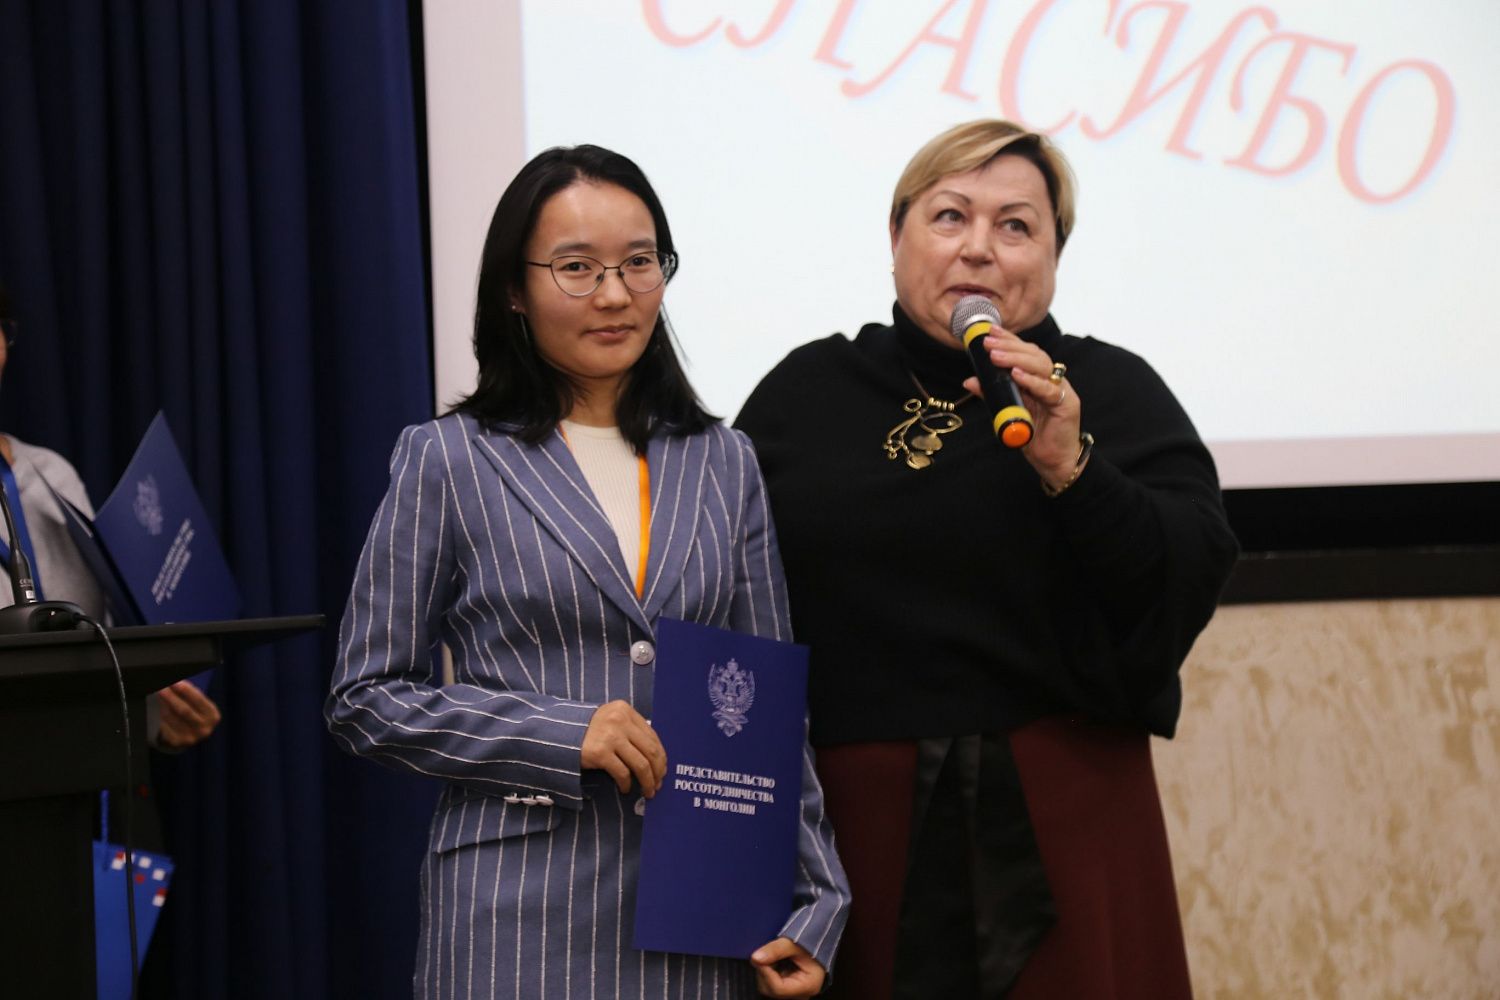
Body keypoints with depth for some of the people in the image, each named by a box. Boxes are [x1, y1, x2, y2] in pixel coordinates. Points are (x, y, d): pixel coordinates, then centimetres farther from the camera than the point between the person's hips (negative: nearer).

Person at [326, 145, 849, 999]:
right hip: (523, 919, -3)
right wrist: (560, 737, -13)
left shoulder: (724, 466, 10)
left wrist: (811, 909, 5)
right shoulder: (449, 463, 0)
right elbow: (367, 699, -1)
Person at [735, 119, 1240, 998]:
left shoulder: (1112, 392, 5)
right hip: (857, 825, 1)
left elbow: (1191, 583, -7)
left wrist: (1069, 467, -20)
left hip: (1055, 827, -1)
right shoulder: (804, 395, 9)